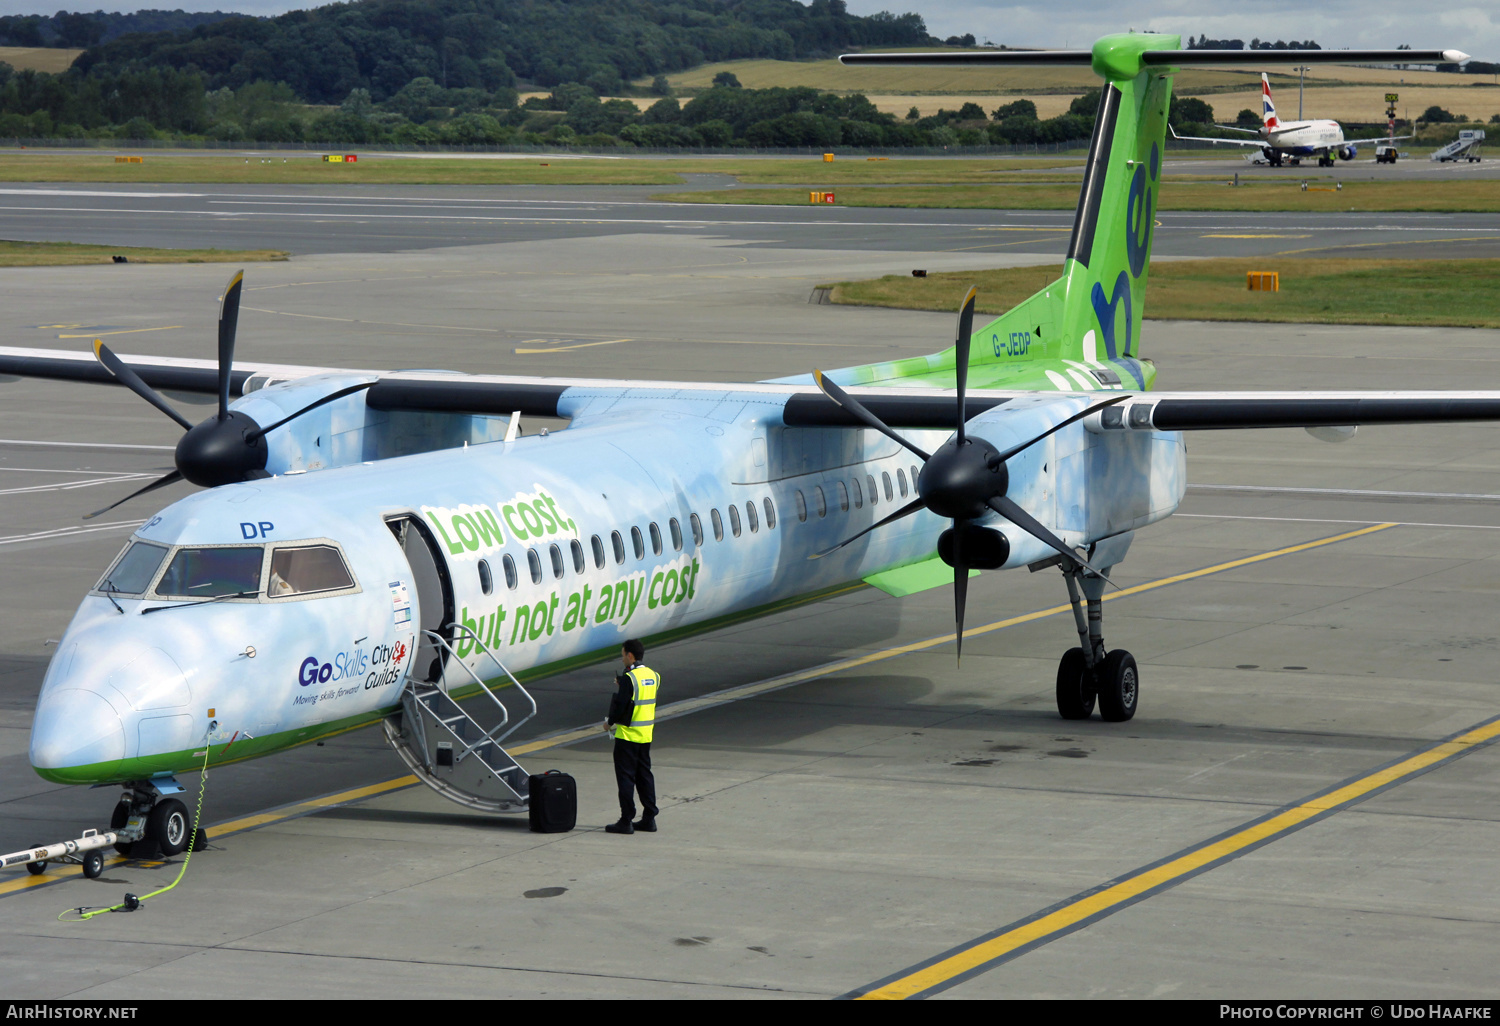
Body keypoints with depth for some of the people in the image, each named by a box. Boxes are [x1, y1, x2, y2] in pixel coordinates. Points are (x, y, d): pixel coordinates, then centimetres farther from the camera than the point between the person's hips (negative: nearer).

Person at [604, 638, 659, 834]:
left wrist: (610, 723, -1)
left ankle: (626, 821, -1)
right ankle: (649, 818, 15)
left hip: (628, 734, -8)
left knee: (626, 776, -2)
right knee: (644, 775, 14)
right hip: (646, 734, 8)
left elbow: (621, 705, -19)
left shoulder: (629, 678, -17)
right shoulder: (653, 675, 7)